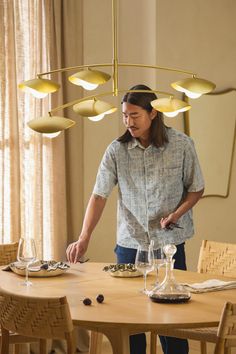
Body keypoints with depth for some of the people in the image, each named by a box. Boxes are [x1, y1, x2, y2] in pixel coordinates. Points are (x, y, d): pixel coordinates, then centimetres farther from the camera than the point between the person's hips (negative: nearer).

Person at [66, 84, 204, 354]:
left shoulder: (181, 144, -5)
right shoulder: (116, 150, -3)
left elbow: (196, 188, 5)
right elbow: (99, 196, -8)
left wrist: (177, 213, -14)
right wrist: (84, 238, -19)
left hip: (170, 242, -1)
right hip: (129, 243, 1)